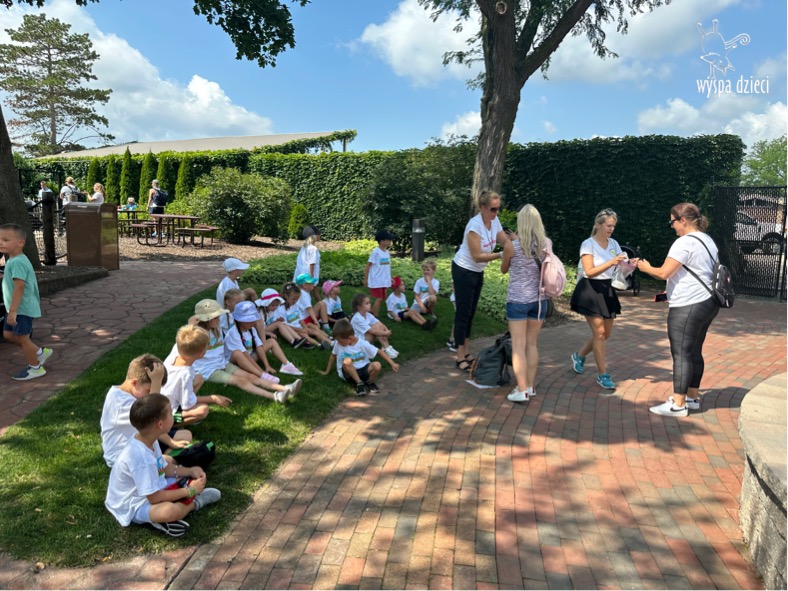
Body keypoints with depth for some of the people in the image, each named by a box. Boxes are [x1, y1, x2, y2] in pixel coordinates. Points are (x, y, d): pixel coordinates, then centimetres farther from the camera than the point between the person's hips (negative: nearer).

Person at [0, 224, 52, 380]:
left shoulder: (17, 262, -22)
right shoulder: (14, 260, 10)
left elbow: (19, 287, -27)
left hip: (22, 308, -10)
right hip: (18, 308, 10)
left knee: (22, 338, 2)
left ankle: (35, 368, 17)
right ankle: (40, 352, 26)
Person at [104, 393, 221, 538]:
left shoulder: (148, 440, -6)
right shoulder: (140, 457, -35)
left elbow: (163, 468, 9)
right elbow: (154, 498, -30)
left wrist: (190, 471, -6)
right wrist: (189, 491, -21)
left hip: (152, 489, 9)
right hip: (134, 505, -9)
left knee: (197, 477, 13)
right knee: (171, 510, -37)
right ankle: (196, 502, -9)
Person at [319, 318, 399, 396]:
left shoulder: (363, 344, -13)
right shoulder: (338, 344, -10)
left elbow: (379, 352, -9)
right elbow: (333, 356, 6)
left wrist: (392, 364, -12)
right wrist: (327, 371, 14)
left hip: (363, 370, 1)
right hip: (348, 373, 0)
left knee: (377, 365, -31)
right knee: (347, 361, -35)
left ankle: (370, 382, 1)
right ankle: (359, 383, -20)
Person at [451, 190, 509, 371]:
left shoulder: (495, 221, -4)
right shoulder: (475, 225, -26)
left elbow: (505, 242, -6)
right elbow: (477, 256, -26)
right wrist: (501, 255, -31)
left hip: (478, 272, 8)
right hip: (463, 271, -8)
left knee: (471, 313, 13)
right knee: (463, 313, -3)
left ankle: (466, 353, 23)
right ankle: (460, 357, 5)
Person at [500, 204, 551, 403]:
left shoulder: (512, 246, -12)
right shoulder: (547, 243, -1)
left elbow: (504, 270, 5)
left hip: (518, 300, -4)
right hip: (539, 300, 4)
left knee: (518, 346, 0)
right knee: (532, 344, 15)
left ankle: (522, 391, -2)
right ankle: (530, 386, 20)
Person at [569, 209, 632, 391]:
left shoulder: (613, 244, 7)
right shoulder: (588, 244, -11)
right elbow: (589, 272, -20)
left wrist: (631, 264, -21)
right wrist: (611, 263, -29)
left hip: (607, 290, 7)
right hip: (590, 290, -7)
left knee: (605, 333, 11)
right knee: (599, 332, -7)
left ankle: (579, 355, 34)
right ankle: (603, 375, 3)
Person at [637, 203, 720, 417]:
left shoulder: (685, 242, -16)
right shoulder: (707, 240, 15)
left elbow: (664, 273, -18)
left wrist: (646, 268, 2)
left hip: (688, 307, -10)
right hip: (707, 303, 10)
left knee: (681, 354, -5)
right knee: (694, 352, 16)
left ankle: (678, 404, 0)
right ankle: (692, 397, 25)